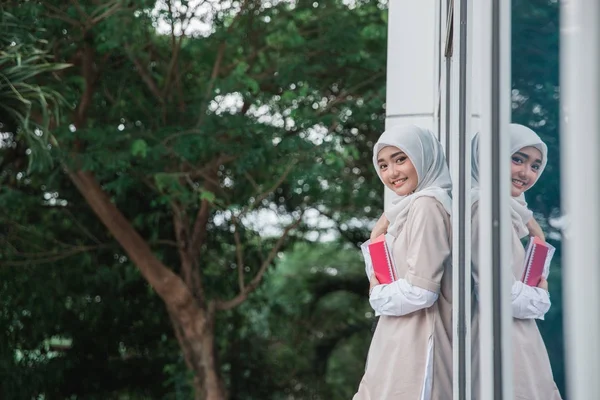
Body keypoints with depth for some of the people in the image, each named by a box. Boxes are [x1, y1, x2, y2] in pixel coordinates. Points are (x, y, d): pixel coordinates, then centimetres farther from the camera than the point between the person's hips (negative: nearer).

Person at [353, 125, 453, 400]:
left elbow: (420, 291, -21)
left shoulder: (427, 204, -14)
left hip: (413, 349, -10)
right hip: (400, 347, 10)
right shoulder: (409, 208, 17)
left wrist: (378, 295, -4)